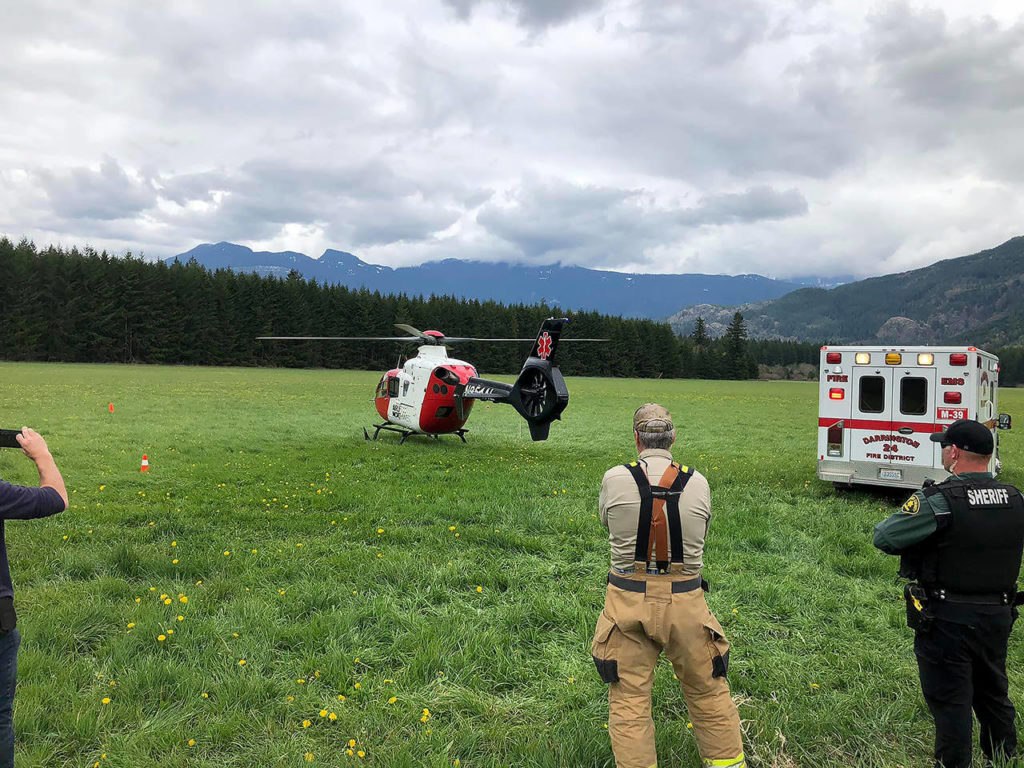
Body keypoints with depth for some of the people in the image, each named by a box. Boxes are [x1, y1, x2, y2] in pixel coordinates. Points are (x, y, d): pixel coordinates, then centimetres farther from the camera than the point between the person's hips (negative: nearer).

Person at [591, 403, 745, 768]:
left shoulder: (615, 480, -10)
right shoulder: (698, 483, -6)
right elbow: (701, 531, 8)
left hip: (629, 600, -1)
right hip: (685, 602, 2)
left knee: (629, 699, 11)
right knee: (708, 692, 20)